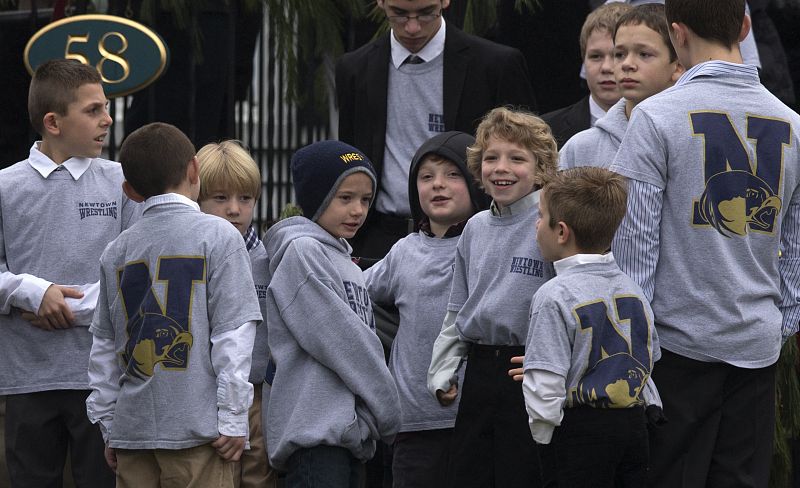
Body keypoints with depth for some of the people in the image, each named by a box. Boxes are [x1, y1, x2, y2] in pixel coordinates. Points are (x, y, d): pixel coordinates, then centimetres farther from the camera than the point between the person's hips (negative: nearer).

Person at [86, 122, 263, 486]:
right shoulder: (217, 236, -3)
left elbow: (104, 346, 14)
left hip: (131, 426, 5)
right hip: (196, 427, -5)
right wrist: (233, 419, -6)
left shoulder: (116, 251, 11)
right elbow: (232, 333, -8)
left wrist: (108, 427, 19)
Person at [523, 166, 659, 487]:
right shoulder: (632, 290, 6)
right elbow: (650, 360, 14)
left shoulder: (554, 297, -15)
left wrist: (543, 436, -5)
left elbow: (544, 386, -18)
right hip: (634, 423, 6)